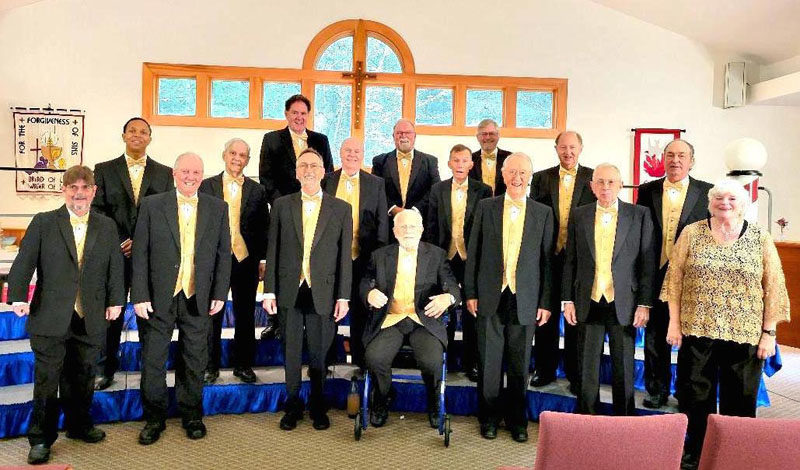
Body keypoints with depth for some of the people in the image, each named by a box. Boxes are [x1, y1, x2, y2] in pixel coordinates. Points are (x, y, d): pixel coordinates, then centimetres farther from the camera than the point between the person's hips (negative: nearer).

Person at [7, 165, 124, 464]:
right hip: (50, 317, -2)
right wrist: (18, 296, -16)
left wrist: (115, 301, 2)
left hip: (90, 319, 3)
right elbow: (24, 261, -5)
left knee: (82, 376, 15)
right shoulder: (43, 222, 1)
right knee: (47, 378, 4)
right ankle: (41, 439, 16)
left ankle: (78, 424, 33)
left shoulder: (107, 226, 8)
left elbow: (115, 266, 8)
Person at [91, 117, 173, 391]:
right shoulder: (104, 170, 9)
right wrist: (118, 243, -10)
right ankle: (106, 370, 18)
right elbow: (97, 210, 3)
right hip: (115, 253, 1)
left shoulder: (165, 173, 8)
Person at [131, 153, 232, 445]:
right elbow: (140, 254, -2)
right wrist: (140, 296, -6)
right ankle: (154, 417, 25)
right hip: (159, 298, -1)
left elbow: (223, 254, 4)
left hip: (198, 299, 1)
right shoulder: (151, 206, 0)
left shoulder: (218, 208, 4)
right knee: (153, 358, 8)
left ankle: (191, 414, 28)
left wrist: (220, 293, -1)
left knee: (194, 360, 11)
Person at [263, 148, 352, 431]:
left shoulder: (341, 209, 3)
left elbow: (345, 256, 1)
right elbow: (272, 251, 5)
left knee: (319, 355, 9)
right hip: (289, 292, 1)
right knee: (291, 354, 11)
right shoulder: (282, 205, 5)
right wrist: (269, 291, 0)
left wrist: (343, 297, -2)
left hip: (323, 293, -1)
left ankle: (318, 407, 28)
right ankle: (293, 406, 29)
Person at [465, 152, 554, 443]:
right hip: (490, 297, 0)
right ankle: (489, 418, 24)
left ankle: (517, 420, 26)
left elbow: (547, 260, 4)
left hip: (525, 300, 0)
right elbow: (473, 253, 5)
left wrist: (545, 302, 1)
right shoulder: (486, 208, 4)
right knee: (489, 362, 7)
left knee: (520, 365, 10)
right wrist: (470, 293, 1)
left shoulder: (543, 213, 4)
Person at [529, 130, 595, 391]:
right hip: (548, 258, 2)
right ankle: (544, 369, 25)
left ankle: (575, 374, 20)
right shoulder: (541, 178, 7)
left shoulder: (594, 178, 2)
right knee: (546, 316, 10)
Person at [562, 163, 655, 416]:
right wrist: (567, 300, 3)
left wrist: (644, 303, -5)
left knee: (624, 369, 8)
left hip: (624, 304, -1)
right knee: (587, 369, 10)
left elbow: (647, 262, 0)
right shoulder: (579, 215, 6)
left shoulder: (639, 215, 1)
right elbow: (570, 262, 7)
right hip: (588, 303, 2)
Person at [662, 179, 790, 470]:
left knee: (740, 401, 10)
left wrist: (769, 333, -3)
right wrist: (674, 322, -2)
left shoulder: (761, 239, 1)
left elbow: (774, 289, 1)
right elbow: (674, 280, 1)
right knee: (695, 398, 9)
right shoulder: (691, 233, 1)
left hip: (745, 336, 0)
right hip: (697, 331, 0)